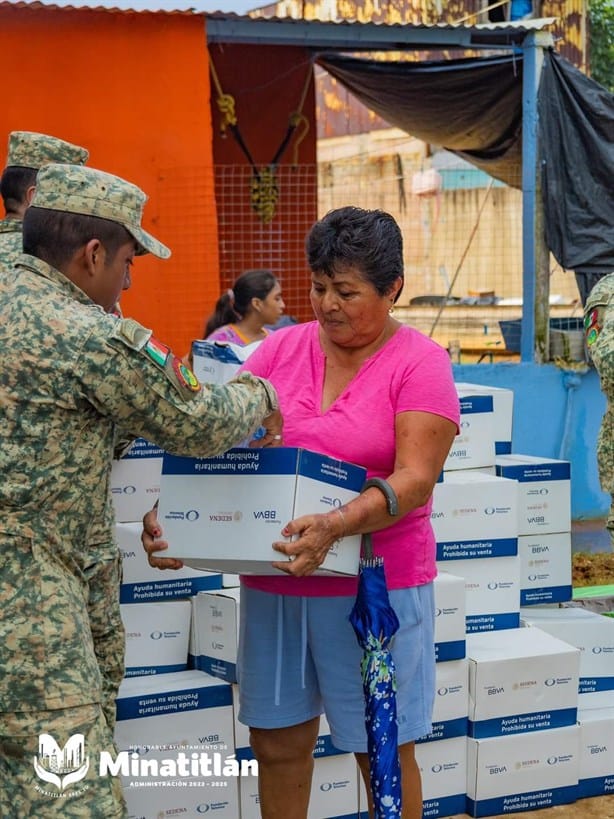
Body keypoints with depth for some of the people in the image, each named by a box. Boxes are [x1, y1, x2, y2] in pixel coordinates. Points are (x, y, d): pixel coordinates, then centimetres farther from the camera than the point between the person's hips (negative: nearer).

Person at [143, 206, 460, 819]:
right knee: (277, 743, 14)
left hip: (375, 587, -4)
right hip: (273, 583, 4)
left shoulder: (419, 364, -7)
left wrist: (334, 526, -33)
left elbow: (415, 480, -17)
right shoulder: (280, 349, 5)